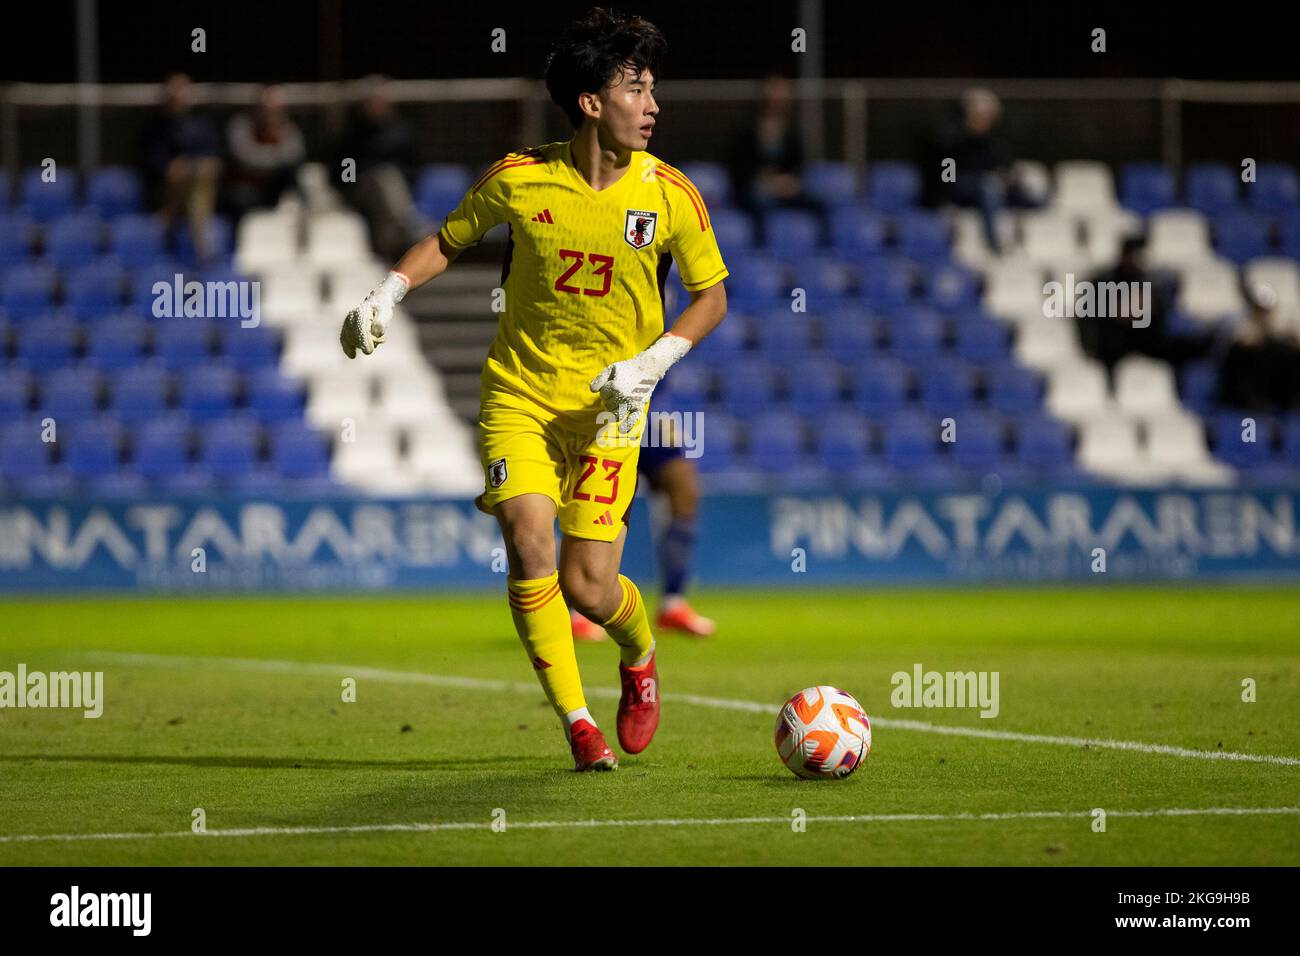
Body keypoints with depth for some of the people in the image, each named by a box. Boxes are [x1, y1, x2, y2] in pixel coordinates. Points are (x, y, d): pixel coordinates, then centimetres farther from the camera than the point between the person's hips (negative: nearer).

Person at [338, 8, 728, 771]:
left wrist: (655, 361, -10)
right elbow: (450, 240, 10)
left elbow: (713, 295, 5)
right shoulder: (520, 179, -7)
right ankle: (577, 723, -6)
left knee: (588, 586, -9)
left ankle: (640, 658, 28)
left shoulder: (670, 195, -7)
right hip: (518, 392, 1)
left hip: (608, 405, 0)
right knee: (529, 547, -19)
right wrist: (387, 295, -5)